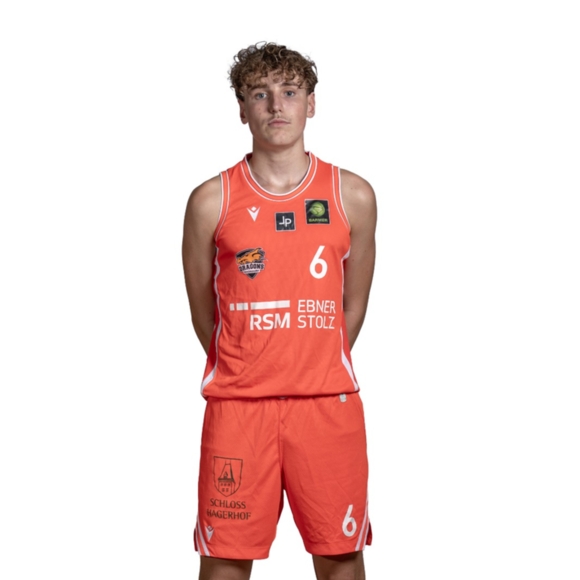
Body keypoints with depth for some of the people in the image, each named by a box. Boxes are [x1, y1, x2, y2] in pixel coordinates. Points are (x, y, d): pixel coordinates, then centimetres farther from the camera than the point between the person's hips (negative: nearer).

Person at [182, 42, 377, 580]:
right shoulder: (211, 201, 0)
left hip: (328, 400, 1)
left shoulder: (353, 196, 3)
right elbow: (203, 311, 9)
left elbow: (353, 305, 12)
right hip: (236, 405, -1)